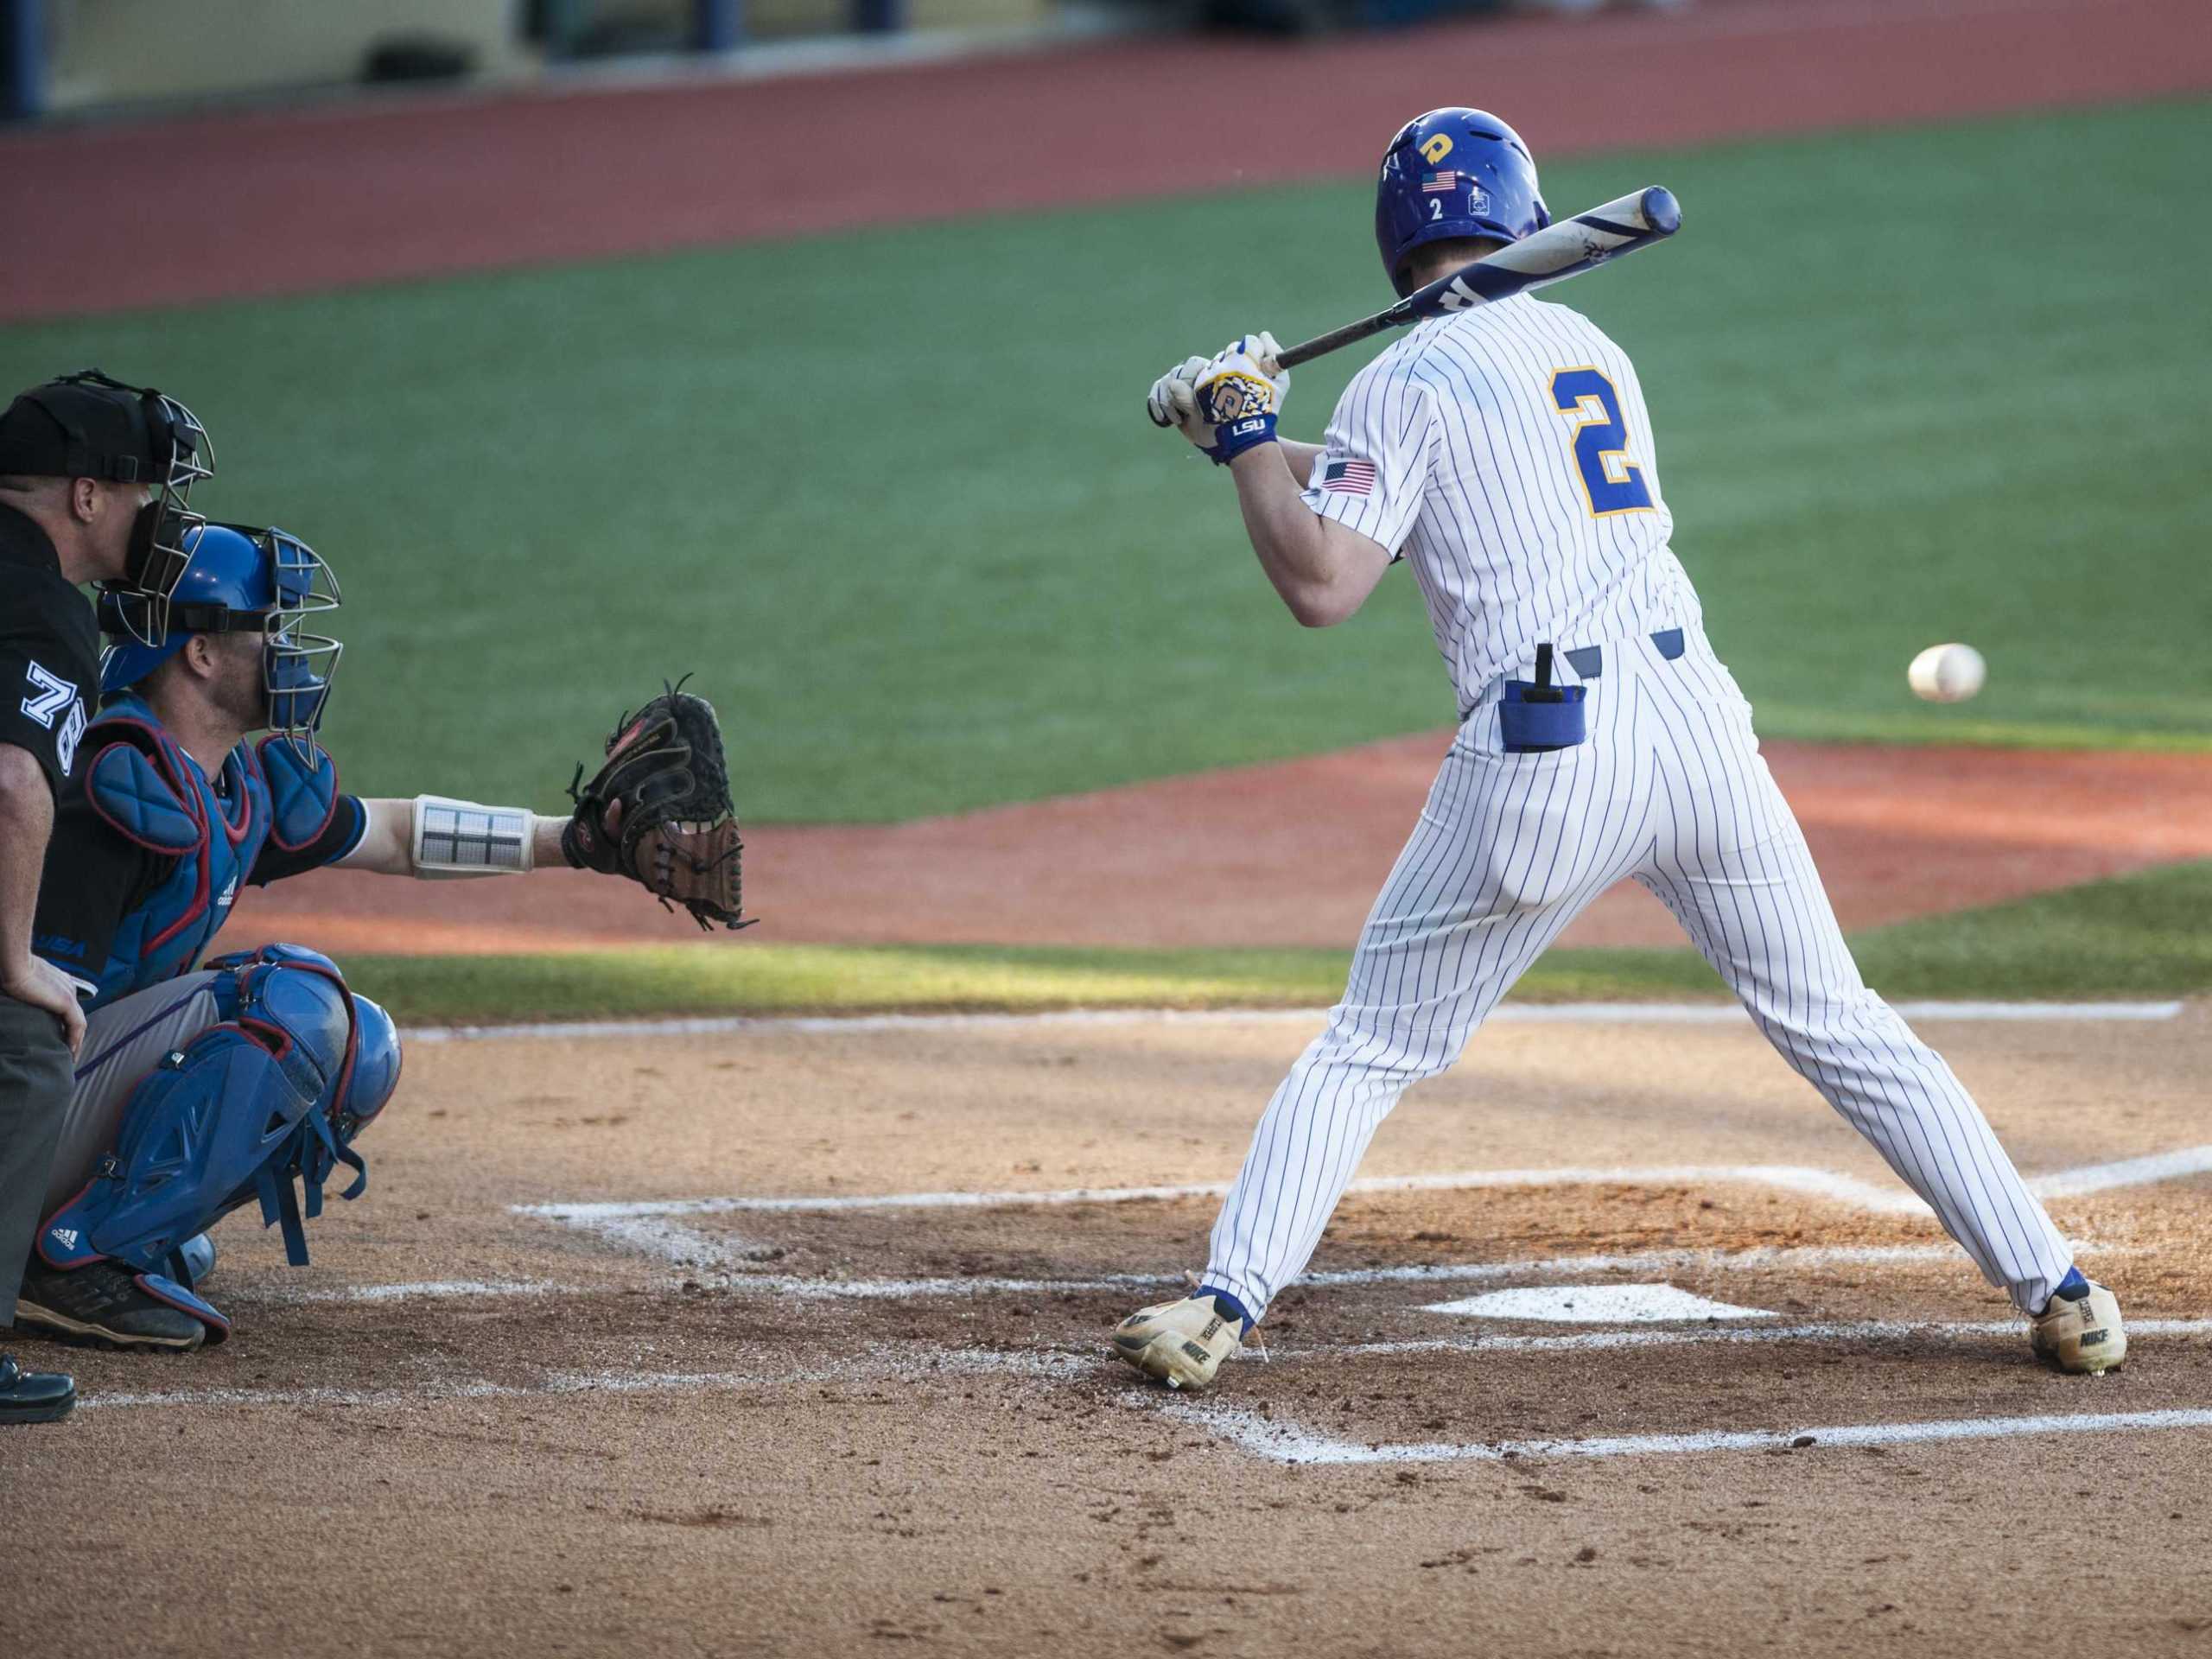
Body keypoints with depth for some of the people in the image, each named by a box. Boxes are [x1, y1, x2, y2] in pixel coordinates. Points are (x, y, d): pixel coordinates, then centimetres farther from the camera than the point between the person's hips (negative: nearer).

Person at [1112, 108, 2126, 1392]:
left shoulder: (1409, 382, -1)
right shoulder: (1595, 352, 19)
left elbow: (1322, 582, -8)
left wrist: (1246, 439, 4)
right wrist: (1250, 437, 28)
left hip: (1543, 757, -4)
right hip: (1698, 720, 4)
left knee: (1372, 1044, 9)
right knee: (1841, 1027, 11)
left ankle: (1226, 1306, 0)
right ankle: (2059, 1294, 8)